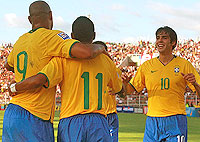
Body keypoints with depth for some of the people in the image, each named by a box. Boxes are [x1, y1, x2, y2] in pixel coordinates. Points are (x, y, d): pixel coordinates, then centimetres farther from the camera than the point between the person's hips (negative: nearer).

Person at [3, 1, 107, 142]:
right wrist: (100, 47, -1)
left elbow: (9, 65, 35)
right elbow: (86, 52, -24)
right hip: (33, 119, -8)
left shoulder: (21, 41, 13)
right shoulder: (51, 37, -11)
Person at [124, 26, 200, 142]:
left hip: (175, 122, -2)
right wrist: (125, 81, -9)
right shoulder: (147, 65, 10)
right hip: (152, 121, 2)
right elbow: (130, 89, 13)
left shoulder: (184, 65, 4)